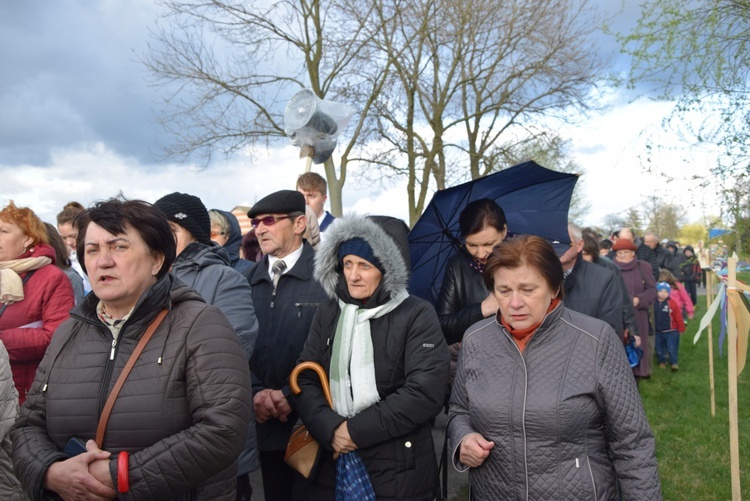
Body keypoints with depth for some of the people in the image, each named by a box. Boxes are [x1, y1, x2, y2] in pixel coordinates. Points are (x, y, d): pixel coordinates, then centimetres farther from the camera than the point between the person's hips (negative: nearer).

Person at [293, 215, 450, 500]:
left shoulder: (418, 315, -8)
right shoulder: (329, 312, 6)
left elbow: (426, 392, -16)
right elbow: (305, 380, 2)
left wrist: (358, 430, -15)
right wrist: (329, 429, -15)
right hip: (331, 462, 4)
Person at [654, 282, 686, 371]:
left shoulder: (672, 303, -10)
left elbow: (678, 317, -4)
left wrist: (681, 329, 0)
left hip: (671, 331, -3)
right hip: (657, 332, 3)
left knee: (672, 349, 0)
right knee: (659, 349, 13)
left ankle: (674, 363, 14)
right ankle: (662, 362, 31)